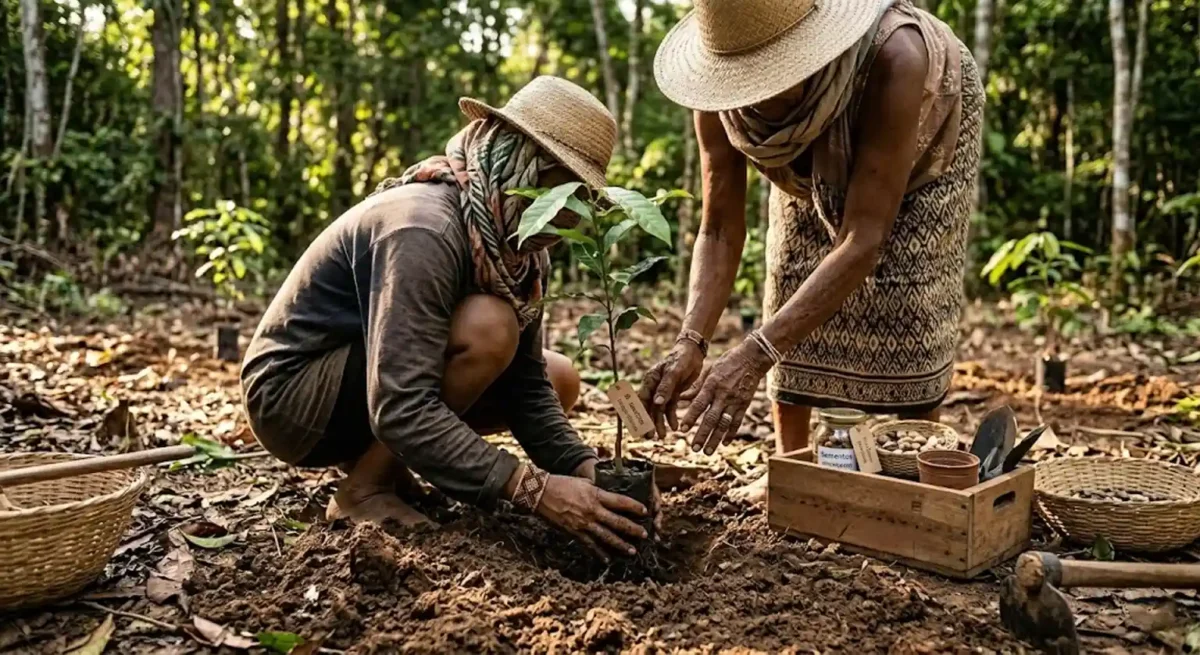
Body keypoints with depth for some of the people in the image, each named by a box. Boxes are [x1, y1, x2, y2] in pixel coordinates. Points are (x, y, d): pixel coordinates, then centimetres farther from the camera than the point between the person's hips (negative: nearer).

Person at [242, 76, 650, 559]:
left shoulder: (519, 244, -4)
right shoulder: (424, 229, -30)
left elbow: (528, 383, -4)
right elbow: (399, 410, -37)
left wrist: (583, 468, -20)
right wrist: (535, 489, -40)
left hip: (377, 385, 9)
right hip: (292, 391, -9)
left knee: (559, 378, 4)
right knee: (487, 328, -30)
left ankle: (373, 458, 8)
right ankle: (365, 490, -12)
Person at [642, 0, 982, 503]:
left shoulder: (891, 57, -46)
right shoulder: (720, 92, -33)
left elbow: (863, 241, -47)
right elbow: (719, 230, -27)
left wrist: (753, 356, -55)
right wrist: (692, 342, -43)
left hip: (925, 138, -3)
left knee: (906, 299, -17)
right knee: (791, 285, -5)